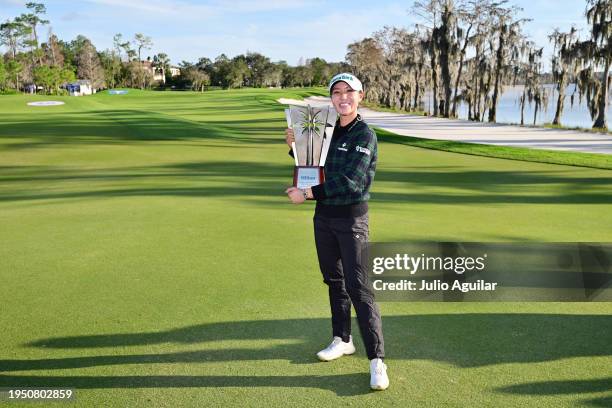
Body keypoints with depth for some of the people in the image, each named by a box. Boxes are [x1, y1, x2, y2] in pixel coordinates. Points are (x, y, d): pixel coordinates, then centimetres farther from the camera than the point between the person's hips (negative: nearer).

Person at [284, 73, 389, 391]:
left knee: (357, 287, -10)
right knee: (333, 280, 15)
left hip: (351, 219, -6)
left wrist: (306, 194, -20)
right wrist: (294, 146, 1)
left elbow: (349, 182, -22)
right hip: (323, 216, 6)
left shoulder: (365, 135, -12)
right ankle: (342, 340, 31)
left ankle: (376, 359, -5)